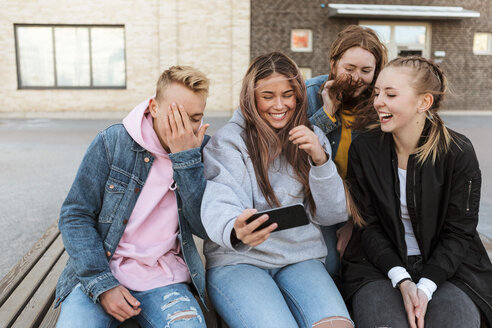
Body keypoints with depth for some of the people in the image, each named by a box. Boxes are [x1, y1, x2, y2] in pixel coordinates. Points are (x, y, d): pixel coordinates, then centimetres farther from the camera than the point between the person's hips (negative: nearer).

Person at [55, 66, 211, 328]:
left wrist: (186, 157, -17)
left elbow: (206, 228, -9)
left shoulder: (202, 152, 0)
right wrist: (101, 284, -12)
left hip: (162, 278, 0)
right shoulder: (113, 141, -3)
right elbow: (75, 215, -2)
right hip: (98, 271, 1)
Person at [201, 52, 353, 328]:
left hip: (301, 258, 3)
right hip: (237, 261, -2)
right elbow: (217, 208, -15)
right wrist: (236, 231, -39)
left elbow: (332, 216, 6)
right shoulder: (228, 142, 0)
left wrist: (321, 159, -10)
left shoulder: (312, 139, 12)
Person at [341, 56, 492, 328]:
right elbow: (368, 224, -3)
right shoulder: (363, 149, -5)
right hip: (380, 263, 0)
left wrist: (425, 286, -18)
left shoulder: (459, 152, -8)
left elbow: (458, 231, -5)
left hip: (447, 265, 0)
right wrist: (402, 281, -16)